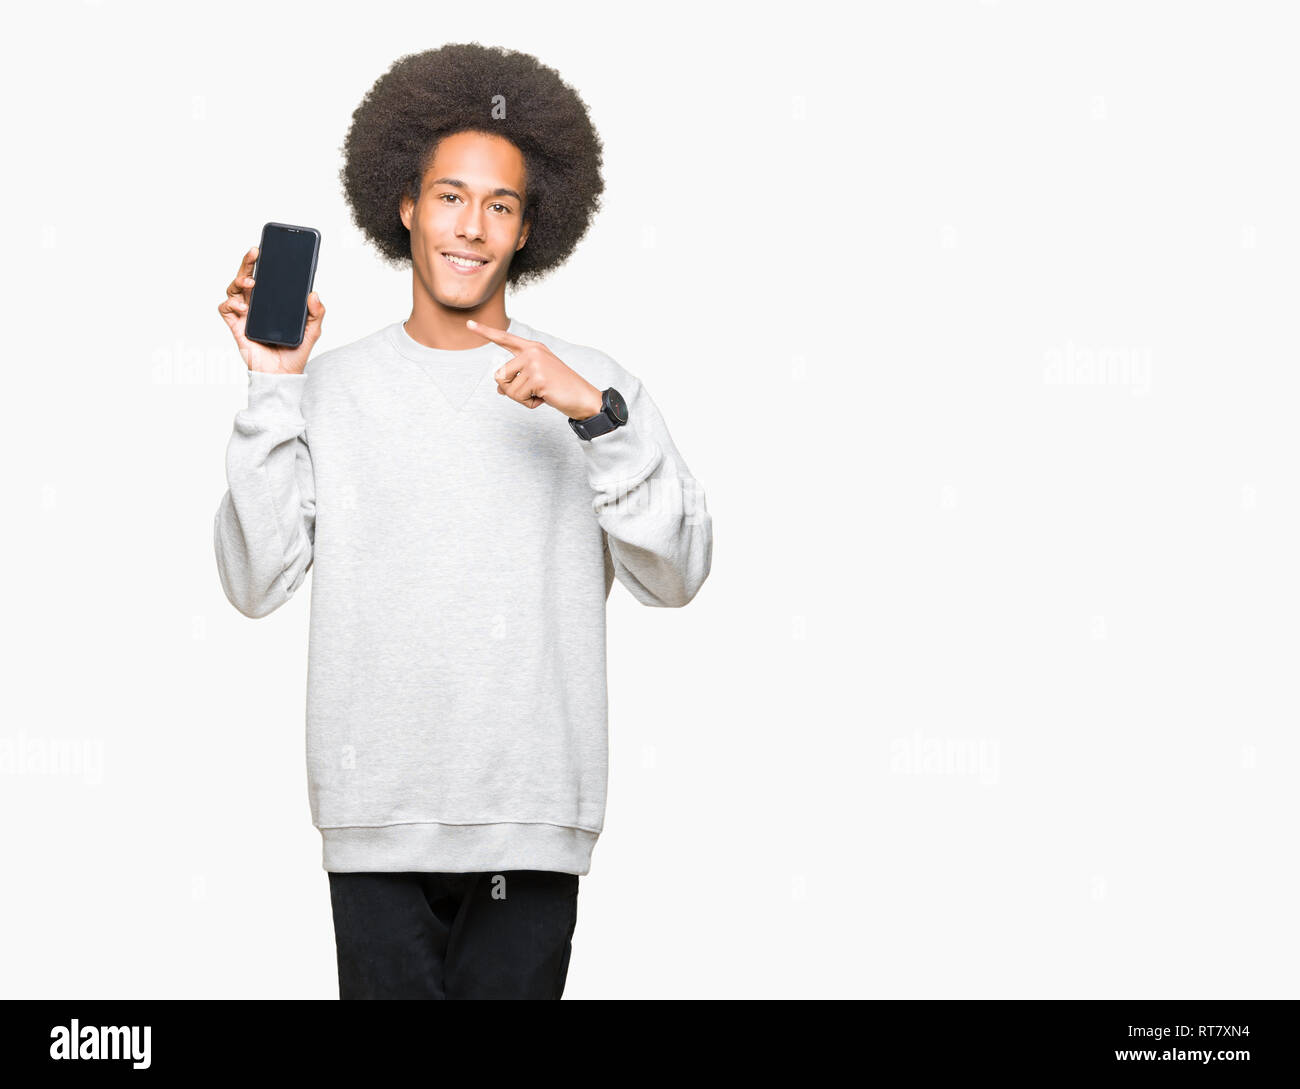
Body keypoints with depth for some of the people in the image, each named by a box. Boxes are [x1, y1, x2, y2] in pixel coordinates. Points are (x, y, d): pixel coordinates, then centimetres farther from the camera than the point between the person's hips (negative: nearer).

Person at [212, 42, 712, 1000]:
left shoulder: (592, 387, 5)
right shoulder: (333, 388, 6)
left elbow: (677, 577, -5)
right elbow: (257, 584, -2)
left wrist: (595, 415, -17)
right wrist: (274, 388, -7)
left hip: (531, 819, 0)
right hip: (377, 817, 0)